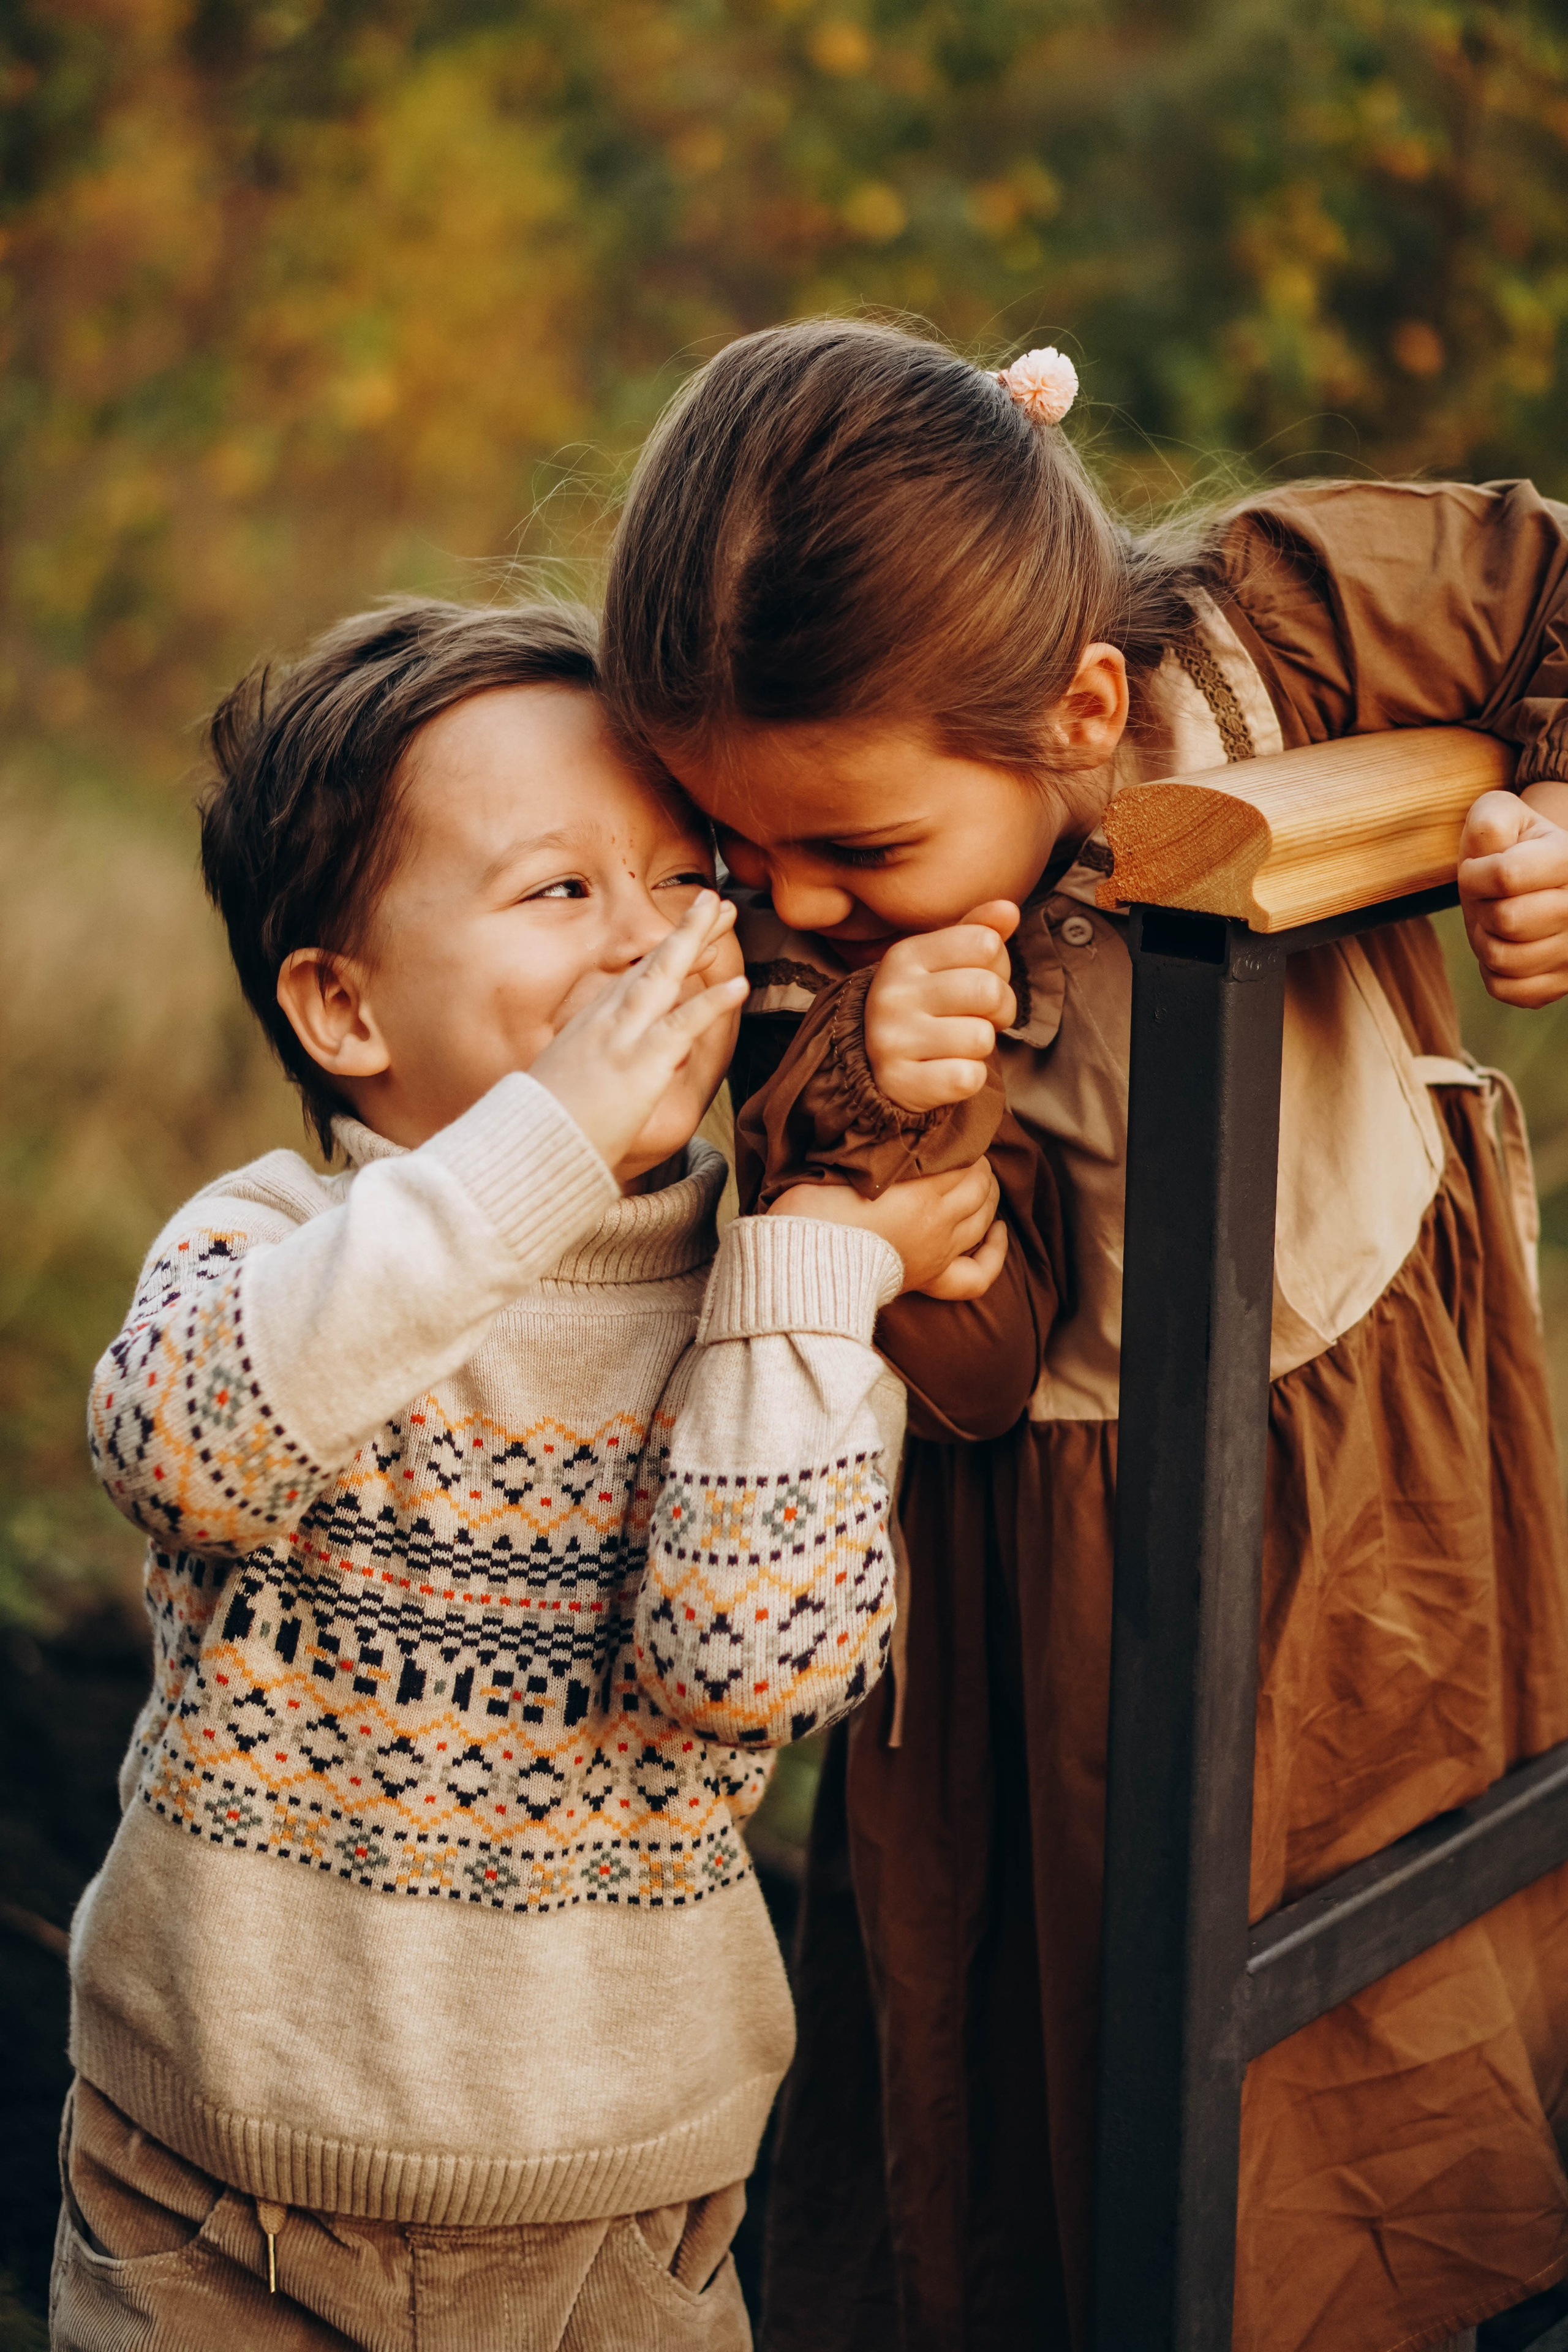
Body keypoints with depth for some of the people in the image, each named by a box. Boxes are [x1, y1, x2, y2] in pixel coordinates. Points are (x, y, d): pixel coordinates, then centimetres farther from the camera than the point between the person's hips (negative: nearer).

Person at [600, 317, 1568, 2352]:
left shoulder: (1285, 616, -23)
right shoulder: (808, 964, -22)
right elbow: (964, 1372, -23)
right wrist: (867, 1138, -41)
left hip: (1388, 1487, 1)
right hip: (1064, 1581, -1)